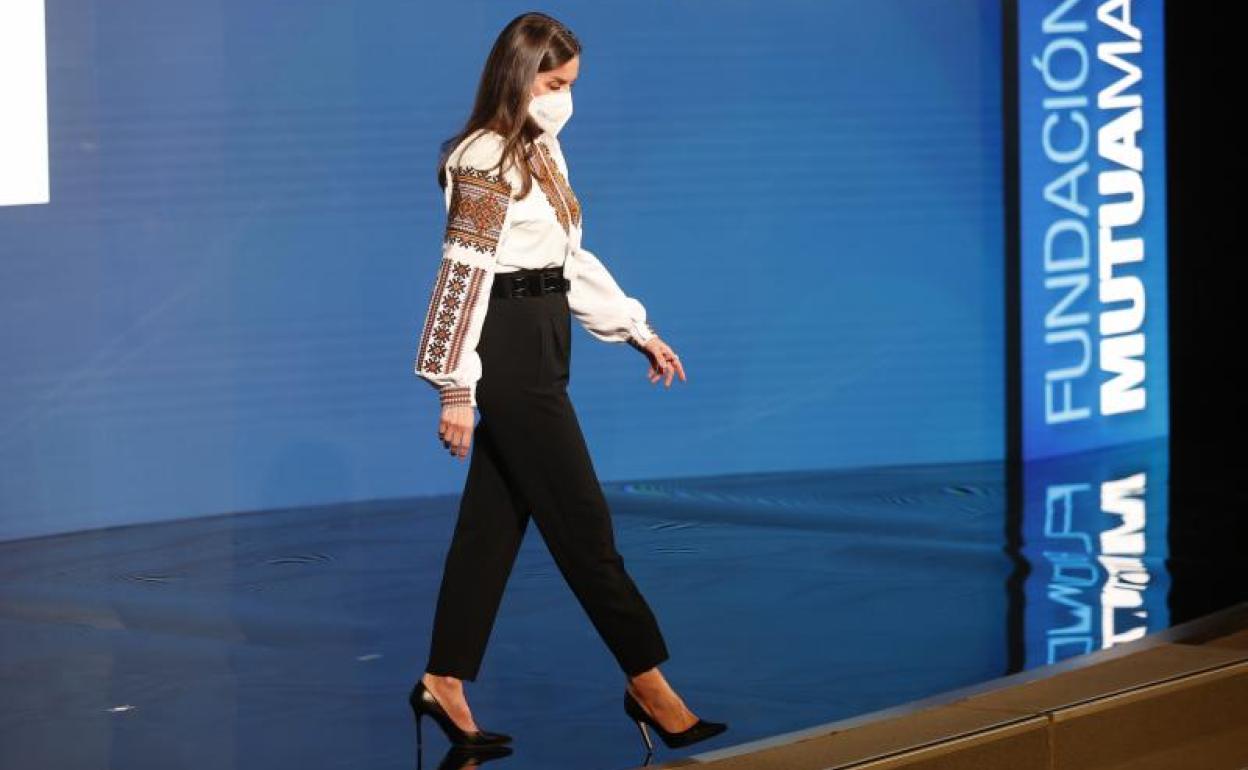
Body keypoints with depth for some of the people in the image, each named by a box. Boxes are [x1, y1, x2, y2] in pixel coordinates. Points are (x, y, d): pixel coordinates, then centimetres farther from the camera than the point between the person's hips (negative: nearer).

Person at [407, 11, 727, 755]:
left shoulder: (542, 151, 13)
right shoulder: (486, 162, -15)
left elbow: (571, 259, 19)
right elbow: (463, 275, -17)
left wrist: (637, 329, 18)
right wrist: (457, 388, -19)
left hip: (539, 348, 9)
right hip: (507, 352, -9)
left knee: (496, 518, 11)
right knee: (582, 520, -3)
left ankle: (445, 683, 16)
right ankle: (649, 685, 4)